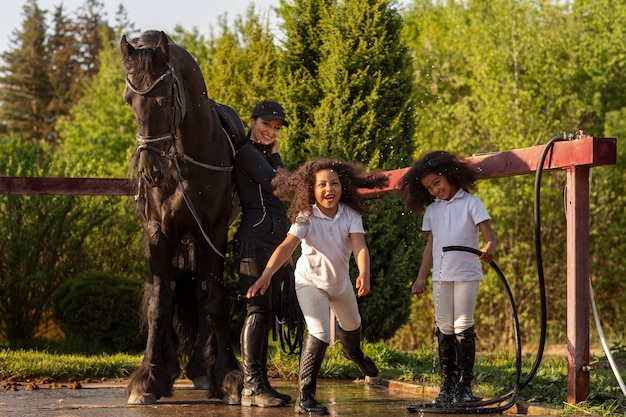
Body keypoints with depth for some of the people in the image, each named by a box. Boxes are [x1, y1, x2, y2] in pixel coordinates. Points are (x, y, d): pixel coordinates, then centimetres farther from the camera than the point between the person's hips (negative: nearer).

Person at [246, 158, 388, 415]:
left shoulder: (350, 214, -22)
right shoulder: (306, 217, -29)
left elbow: (359, 246, -35)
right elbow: (287, 246, -41)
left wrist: (364, 275, -55)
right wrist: (266, 275, -57)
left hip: (340, 280, 4)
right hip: (310, 281, -4)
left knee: (352, 325, 29)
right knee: (319, 333, -23)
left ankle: (354, 354, 65)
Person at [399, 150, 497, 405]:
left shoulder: (470, 203, -3)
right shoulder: (432, 210, 11)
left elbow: (489, 235, -10)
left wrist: (489, 248, -33)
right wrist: (421, 277, 11)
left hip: (466, 275, -5)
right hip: (441, 276, 5)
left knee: (463, 327, -6)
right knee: (444, 329, 6)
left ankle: (464, 384, -1)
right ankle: (447, 383, 12)